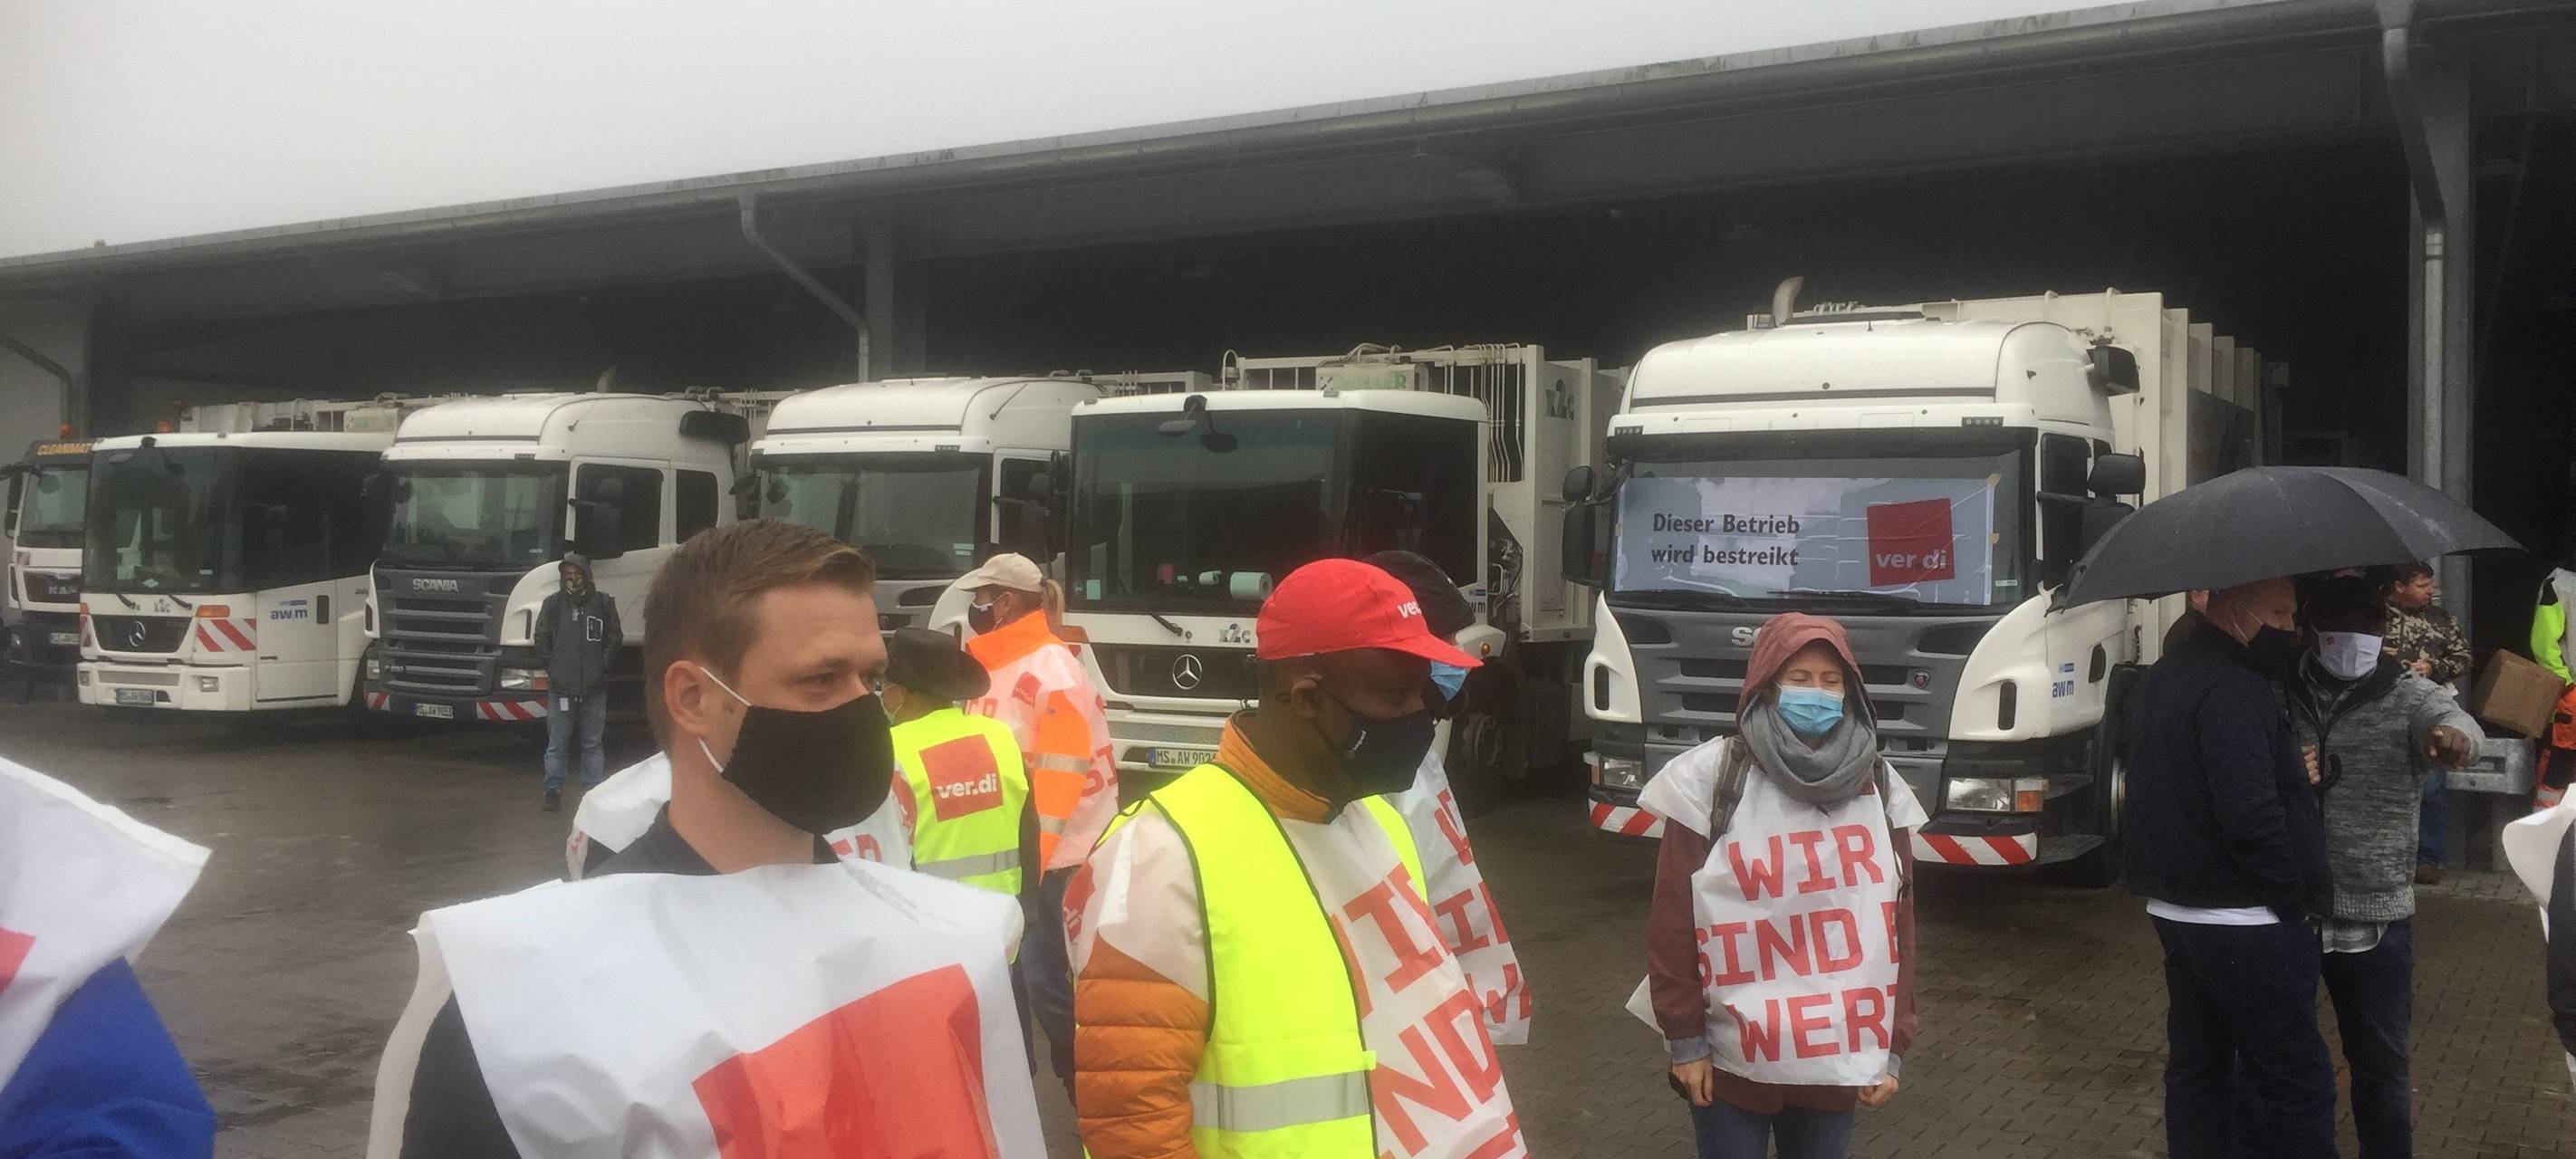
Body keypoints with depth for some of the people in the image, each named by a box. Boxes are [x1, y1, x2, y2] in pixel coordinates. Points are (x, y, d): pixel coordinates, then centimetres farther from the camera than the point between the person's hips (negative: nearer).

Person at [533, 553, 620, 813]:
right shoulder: (552, 604, 3)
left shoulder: (603, 603, 1)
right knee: (557, 744, 3)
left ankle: (593, 789, 13)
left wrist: (600, 666, 1)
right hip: (560, 689, 0)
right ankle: (553, 790, 7)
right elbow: (542, 641, 10)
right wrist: (554, 669, 3)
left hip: (594, 689, 0)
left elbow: (615, 638, 8)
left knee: (592, 744, 7)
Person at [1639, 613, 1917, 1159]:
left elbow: (1898, 925, 7)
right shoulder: (1713, 777, -8)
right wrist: (1684, 1039, -6)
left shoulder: (1879, 788, 3)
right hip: (1733, 1059, -3)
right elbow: (1672, 917, -6)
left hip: (1839, 1060, 3)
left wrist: (1892, 1048, 5)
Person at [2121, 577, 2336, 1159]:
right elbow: (2251, 816, -25)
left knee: (2198, 1064, 16)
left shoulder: (2159, 680, 13)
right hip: (2243, 923, -10)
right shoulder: (2232, 691, -19)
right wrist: (2300, 892, -14)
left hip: (2174, 910, 10)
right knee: (2295, 1081, -3)